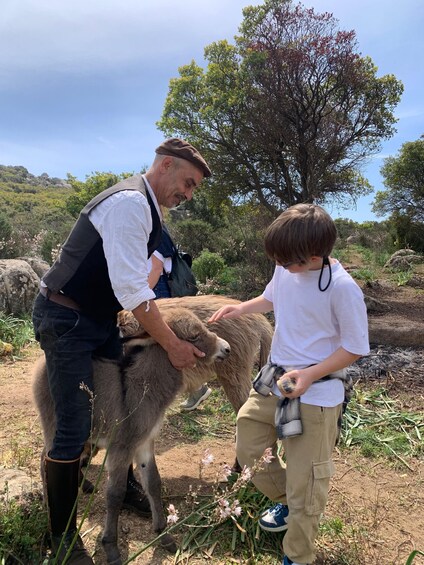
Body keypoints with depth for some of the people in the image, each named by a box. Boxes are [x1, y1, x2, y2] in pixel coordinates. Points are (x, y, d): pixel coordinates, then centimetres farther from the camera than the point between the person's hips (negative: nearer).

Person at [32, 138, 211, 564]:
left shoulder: (146, 208, 10)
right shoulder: (130, 202, -22)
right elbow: (131, 289, -26)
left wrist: (143, 321, 12)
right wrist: (172, 345, -19)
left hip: (98, 318, 10)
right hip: (65, 321, -10)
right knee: (74, 429, -4)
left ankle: (124, 486, 40)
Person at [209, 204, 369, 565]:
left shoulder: (342, 287, -23)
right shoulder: (286, 269, -5)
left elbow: (356, 347, -14)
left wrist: (310, 375, -23)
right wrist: (241, 308, -2)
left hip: (316, 395, -7)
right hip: (273, 381, 7)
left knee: (304, 483, 6)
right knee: (248, 448, 19)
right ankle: (287, 502, 47)